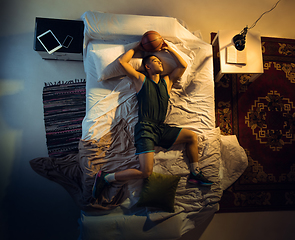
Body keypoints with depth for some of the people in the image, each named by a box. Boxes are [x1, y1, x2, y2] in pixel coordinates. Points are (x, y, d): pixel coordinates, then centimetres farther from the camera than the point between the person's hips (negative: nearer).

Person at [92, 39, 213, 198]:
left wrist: (168, 49, 21)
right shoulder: (141, 80, 8)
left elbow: (183, 65, 21)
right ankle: (105, 178, 0)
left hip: (162, 129, 6)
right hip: (145, 129, -6)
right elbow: (122, 61, 4)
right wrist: (137, 48, 16)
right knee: (145, 172, -18)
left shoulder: (167, 81, 20)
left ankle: (194, 174, 13)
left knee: (192, 136, -3)